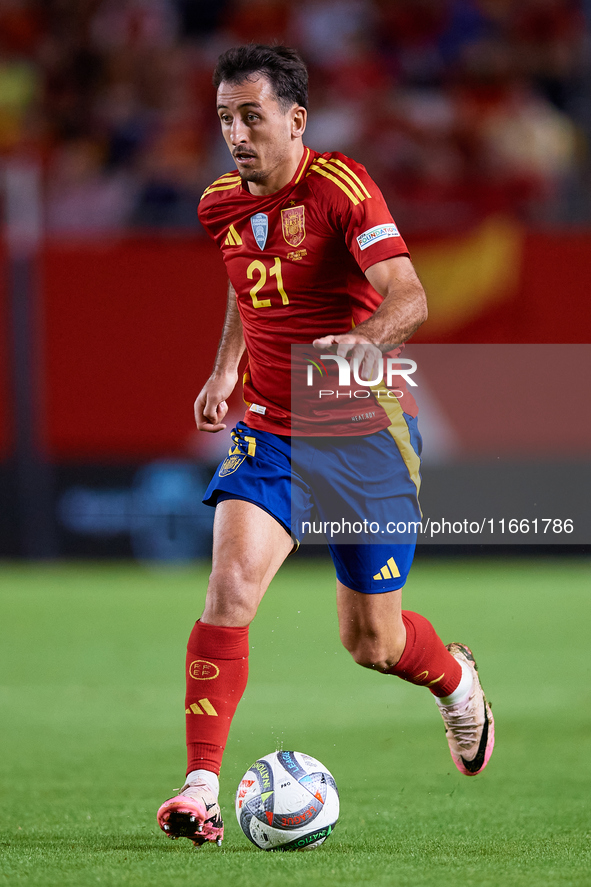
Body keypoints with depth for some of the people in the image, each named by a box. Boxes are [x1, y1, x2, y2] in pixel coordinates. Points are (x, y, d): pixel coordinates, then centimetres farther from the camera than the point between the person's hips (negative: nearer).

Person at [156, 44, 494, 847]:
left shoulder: (341, 189, -16)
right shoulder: (223, 205, 3)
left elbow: (409, 299, -28)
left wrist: (363, 340, -47)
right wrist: (225, 370, 14)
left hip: (365, 435, -4)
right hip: (270, 433, 4)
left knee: (371, 641, 6)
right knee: (230, 586, -20)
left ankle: (455, 679, 42)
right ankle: (201, 787, -19)